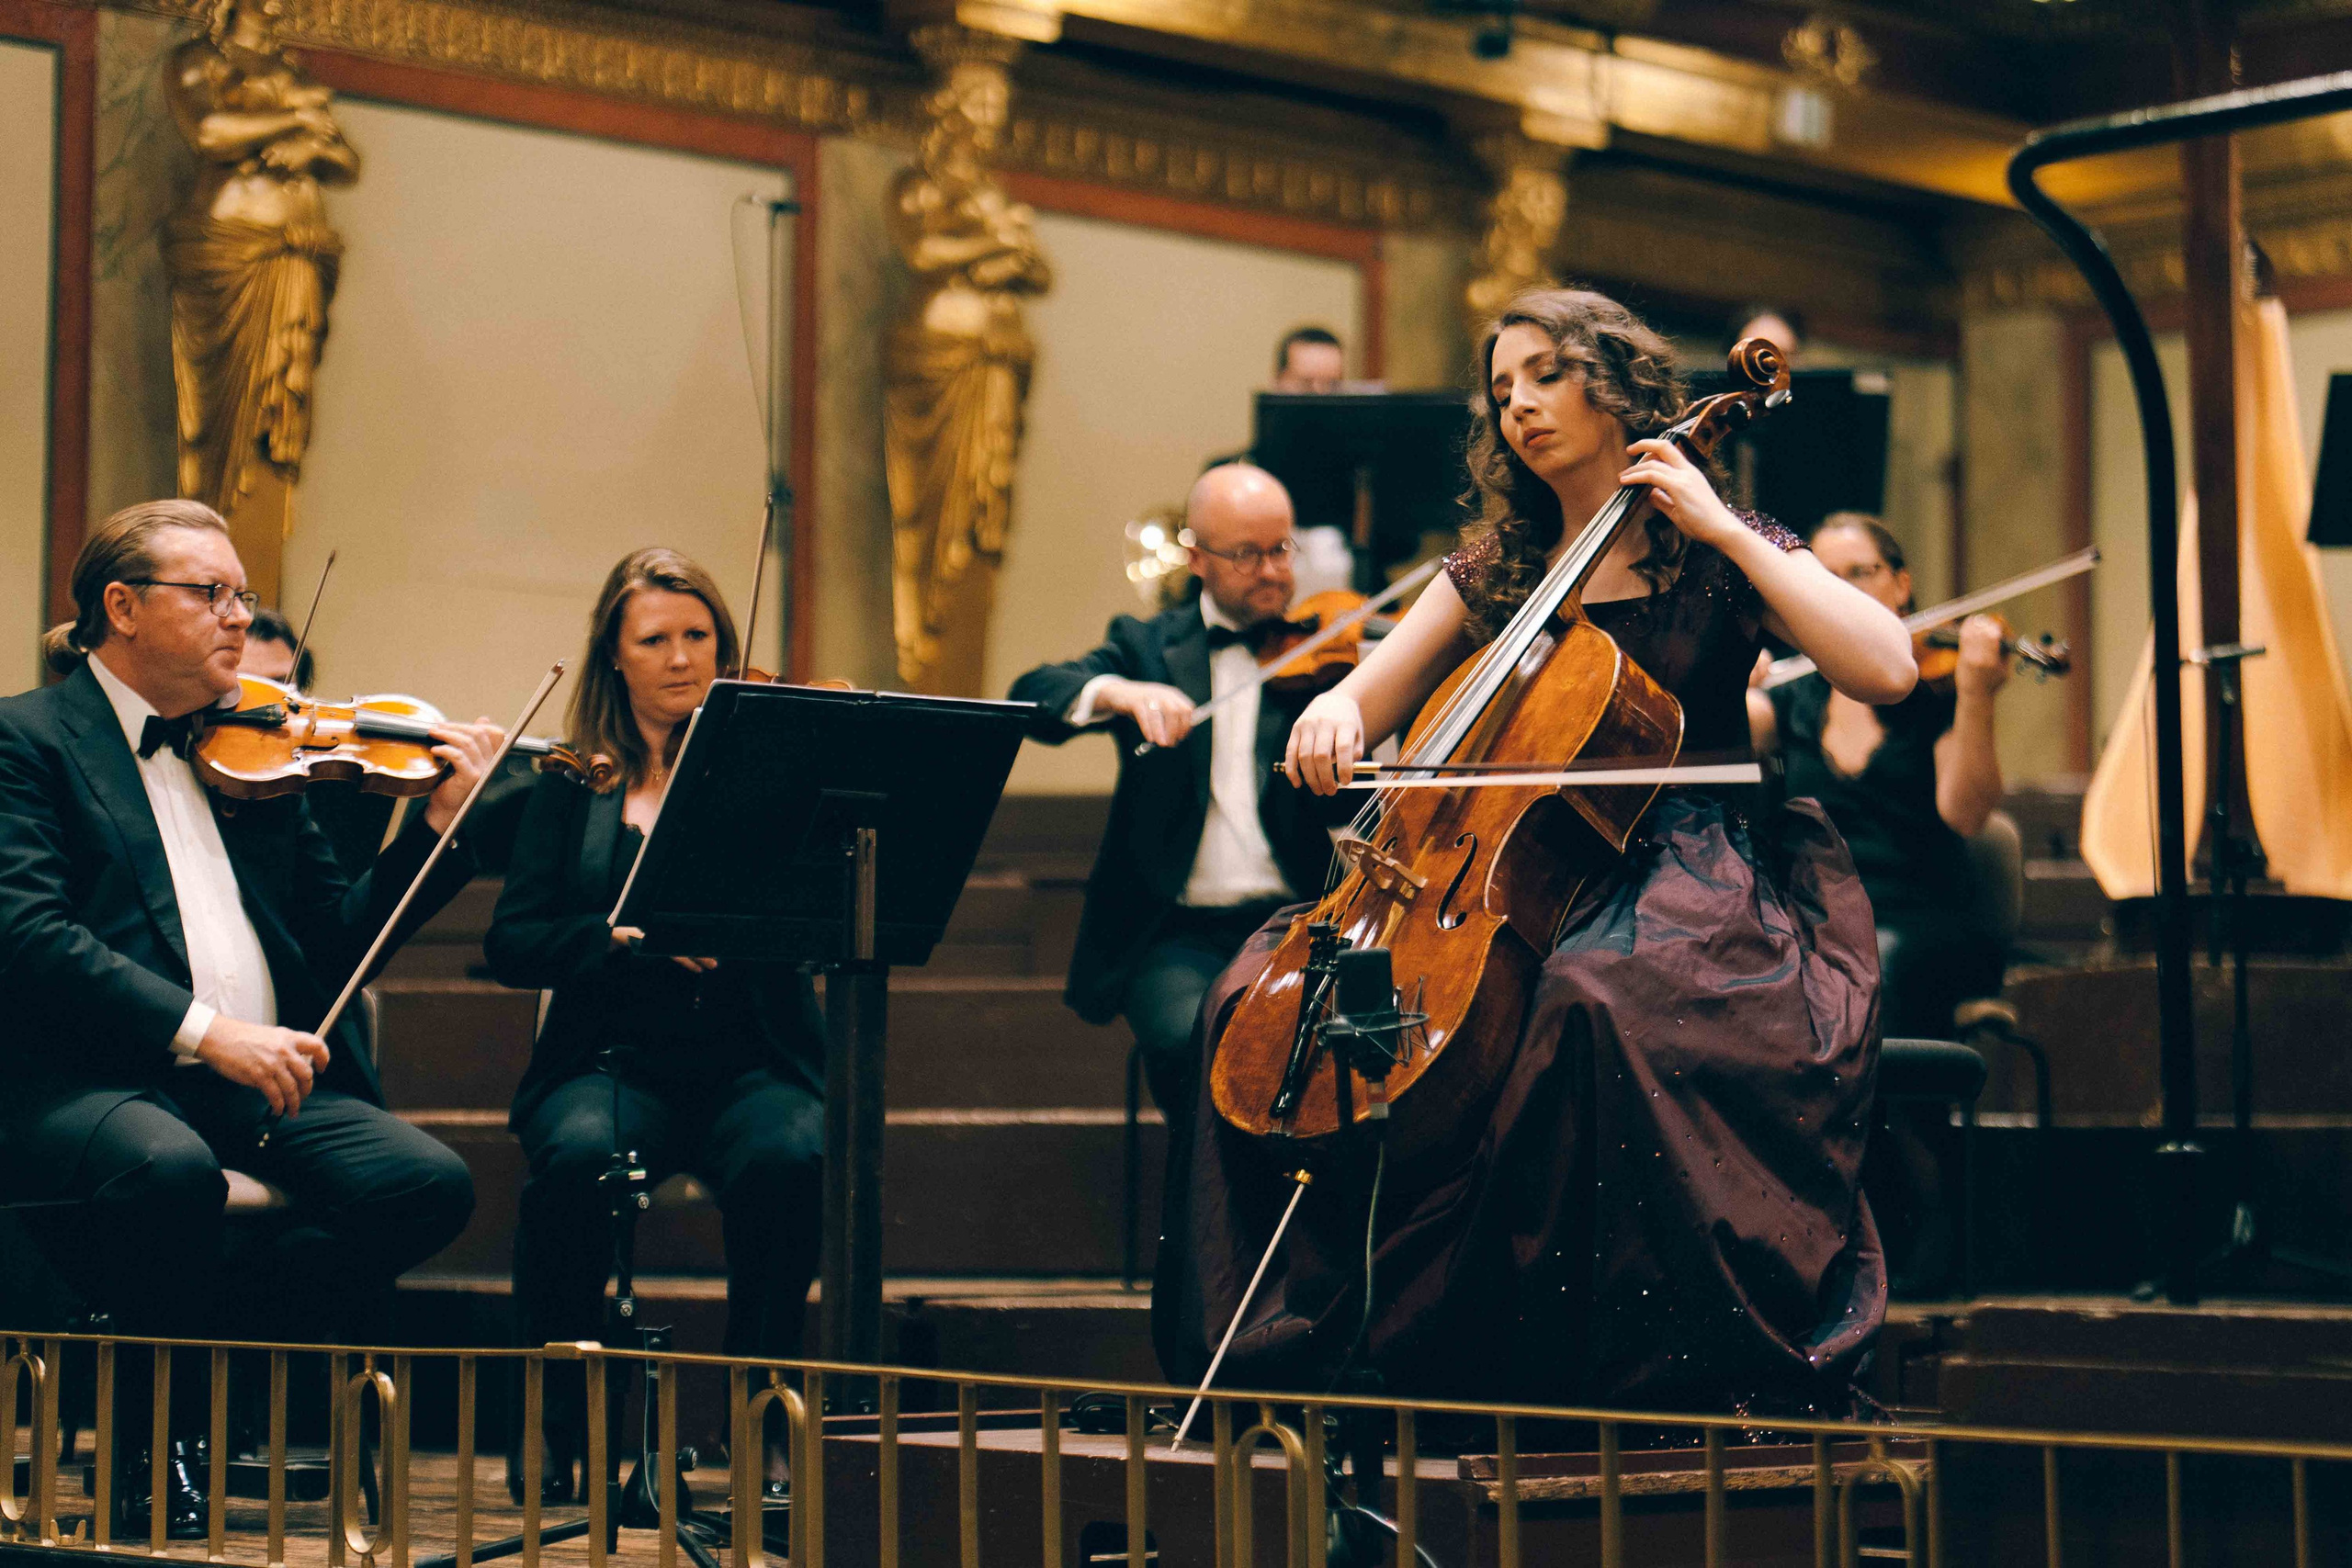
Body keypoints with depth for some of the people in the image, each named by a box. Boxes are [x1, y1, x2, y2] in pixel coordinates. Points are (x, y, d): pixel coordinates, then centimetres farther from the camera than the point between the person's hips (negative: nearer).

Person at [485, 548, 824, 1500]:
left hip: (754, 1059, 0)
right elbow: (511, 945, 3)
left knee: (786, 1160, -34)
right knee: (578, 1155, -33)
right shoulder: (574, 788, 13)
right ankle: (552, 1419, -15)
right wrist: (627, 937, -14)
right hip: (615, 1057, 1)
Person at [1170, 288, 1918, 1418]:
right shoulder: (1497, 569, 18)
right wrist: (1333, 713, -9)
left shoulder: (1715, 555, 4)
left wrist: (1724, 531, -10)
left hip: (1681, 874, -5)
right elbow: (1362, 704, 16)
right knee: (1261, 991, -14)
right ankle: (1308, 1333, -7)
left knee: (1593, 998, -40)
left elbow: (1887, 668, -12)